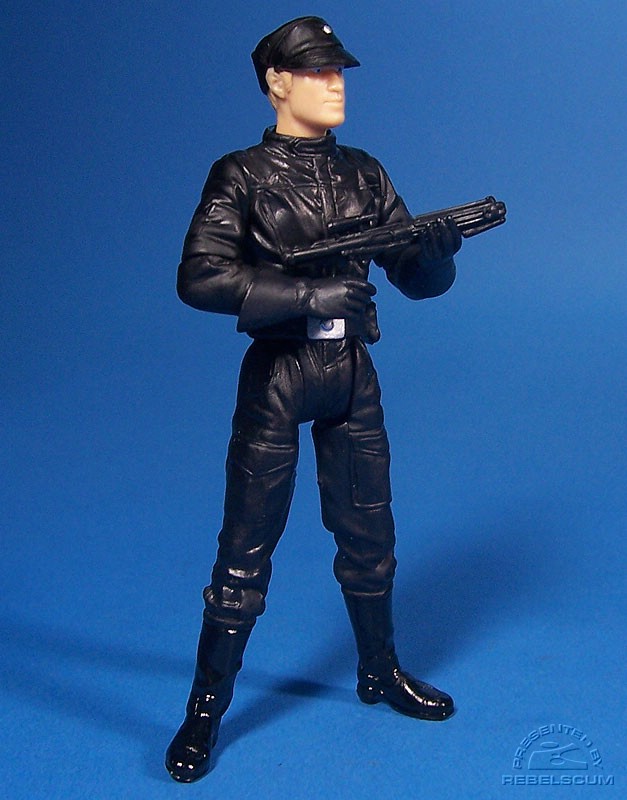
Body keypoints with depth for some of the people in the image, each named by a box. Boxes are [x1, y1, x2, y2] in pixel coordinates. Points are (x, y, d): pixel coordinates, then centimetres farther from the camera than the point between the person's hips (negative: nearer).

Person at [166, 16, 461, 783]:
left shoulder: (363, 173, 8)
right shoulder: (242, 176, -7)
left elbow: (415, 279, 8)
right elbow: (199, 277, -19)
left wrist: (438, 250, -16)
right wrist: (311, 295, -25)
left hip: (353, 375, 5)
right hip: (276, 375, -5)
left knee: (368, 535, 16)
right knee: (246, 550, 0)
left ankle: (380, 673, 36)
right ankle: (205, 711, 15)